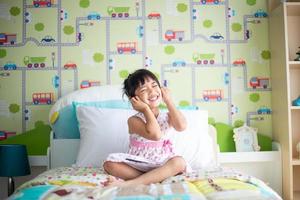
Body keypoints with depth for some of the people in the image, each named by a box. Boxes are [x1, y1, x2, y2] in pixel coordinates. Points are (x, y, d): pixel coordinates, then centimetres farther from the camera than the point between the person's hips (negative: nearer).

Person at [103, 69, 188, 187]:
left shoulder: (167, 117, 2)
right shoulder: (134, 120, -10)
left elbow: (181, 126, -23)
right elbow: (155, 135, -28)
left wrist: (168, 101, -12)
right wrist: (146, 109, -20)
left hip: (162, 166, 2)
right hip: (137, 166, -2)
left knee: (179, 162, -31)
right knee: (110, 164, -24)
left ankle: (128, 183, -35)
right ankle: (156, 178, -27)